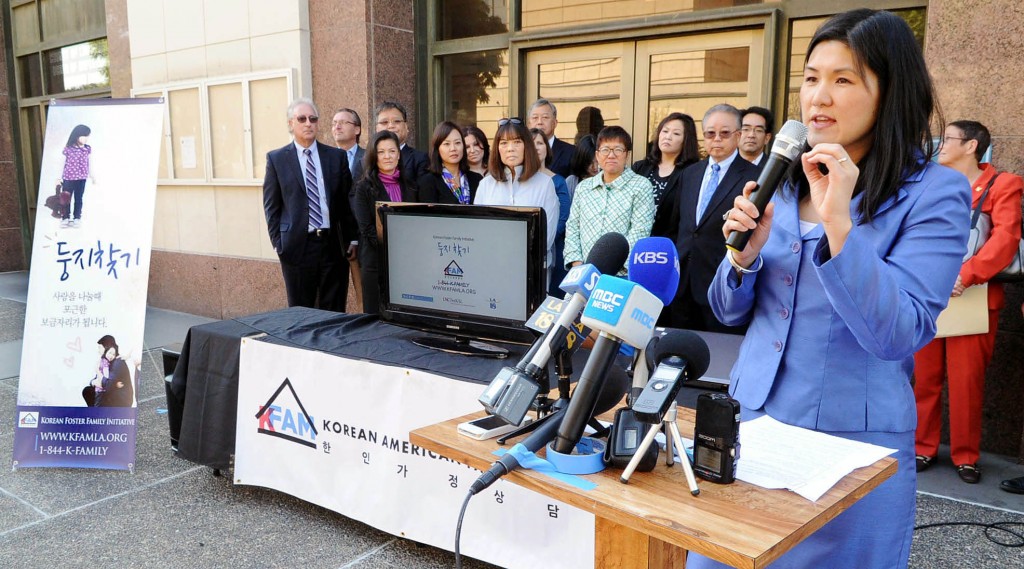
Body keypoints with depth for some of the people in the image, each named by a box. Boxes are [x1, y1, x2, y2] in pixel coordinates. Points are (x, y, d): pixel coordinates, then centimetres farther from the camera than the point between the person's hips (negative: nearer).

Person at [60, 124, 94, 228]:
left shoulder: (87, 149, 0)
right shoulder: (68, 148, -8)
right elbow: (63, 163, -2)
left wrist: (91, 176, 14)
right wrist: (59, 177, -1)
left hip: (81, 178, 2)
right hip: (68, 178, -2)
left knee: (78, 199, 10)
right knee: (66, 199, 6)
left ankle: (77, 218, 18)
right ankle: (65, 218, 15)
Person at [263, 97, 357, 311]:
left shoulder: (337, 157, 9)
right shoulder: (276, 159, 4)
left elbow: (347, 202, 10)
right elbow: (271, 207, 5)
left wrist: (351, 239, 4)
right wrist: (279, 243, -2)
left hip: (334, 245, 2)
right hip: (297, 246, -1)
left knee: (334, 313, 7)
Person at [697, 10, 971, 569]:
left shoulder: (935, 193, -10)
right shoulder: (785, 177, 3)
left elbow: (898, 336, -21)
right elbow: (728, 310, 7)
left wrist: (838, 222, -27)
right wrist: (744, 254, -14)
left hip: (852, 440, -4)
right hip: (750, 417, 5)